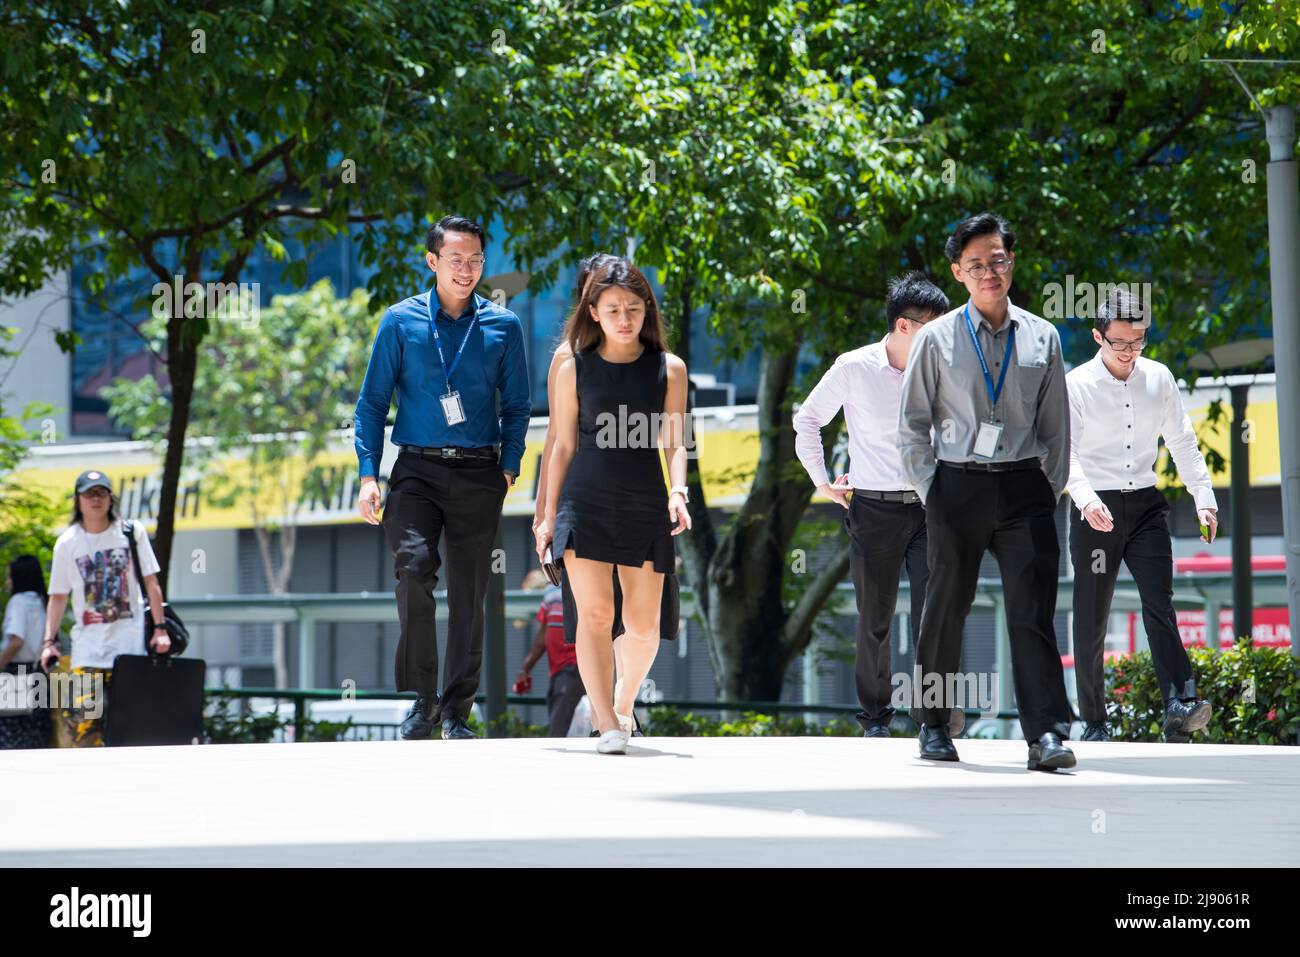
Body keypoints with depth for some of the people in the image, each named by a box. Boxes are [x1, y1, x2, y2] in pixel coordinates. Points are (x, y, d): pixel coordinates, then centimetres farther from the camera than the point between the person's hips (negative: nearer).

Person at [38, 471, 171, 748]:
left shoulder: (132, 532, 2)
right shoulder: (67, 543, 4)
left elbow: (151, 582, 4)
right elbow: (58, 595, 9)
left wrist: (160, 628, -2)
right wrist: (49, 641, 2)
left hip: (130, 642, -1)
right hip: (87, 645, 1)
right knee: (80, 716, -12)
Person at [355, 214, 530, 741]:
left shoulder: (503, 326, 8)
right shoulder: (400, 322, 4)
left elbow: (517, 405, 13)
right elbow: (372, 401, 6)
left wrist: (510, 465, -1)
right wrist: (368, 474, -4)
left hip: (478, 475, 2)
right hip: (417, 470, -2)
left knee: (469, 594, 3)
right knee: (414, 565, -23)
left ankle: (456, 712, 13)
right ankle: (421, 699, -13)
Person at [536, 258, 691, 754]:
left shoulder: (668, 369, 6)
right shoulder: (574, 369, 5)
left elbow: (673, 443, 5)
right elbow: (564, 445, 8)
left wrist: (678, 492, -12)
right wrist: (549, 516, 6)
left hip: (646, 505, 1)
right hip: (585, 502, -1)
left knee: (643, 624, 3)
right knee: (594, 612, -12)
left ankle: (624, 702, 30)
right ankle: (606, 723, -13)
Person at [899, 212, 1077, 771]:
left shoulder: (1043, 338, 9)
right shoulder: (937, 339, 4)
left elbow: (1057, 426, 13)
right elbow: (912, 424, 6)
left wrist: (1050, 489, 6)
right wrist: (930, 492, -1)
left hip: (1024, 487, 0)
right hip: (958, 487, 0)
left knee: (1032, 610, -9)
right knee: (946, 607, 7)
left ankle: (1046, 735, -15)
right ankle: (933, 726, 20)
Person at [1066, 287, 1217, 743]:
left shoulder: (1159, 378, 6)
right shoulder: (1077, 385, -6)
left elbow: (1182, 442, 13)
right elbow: (1064, 451, -15)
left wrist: (1204, 499, 5)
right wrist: (1086, 499, -32)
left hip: (1145, 503, 2)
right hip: (1096, 510, -2)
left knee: (1159, 604, -15)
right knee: (1091, 621, 2)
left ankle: (1179, 706, -27)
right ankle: (1095, 724, 11)